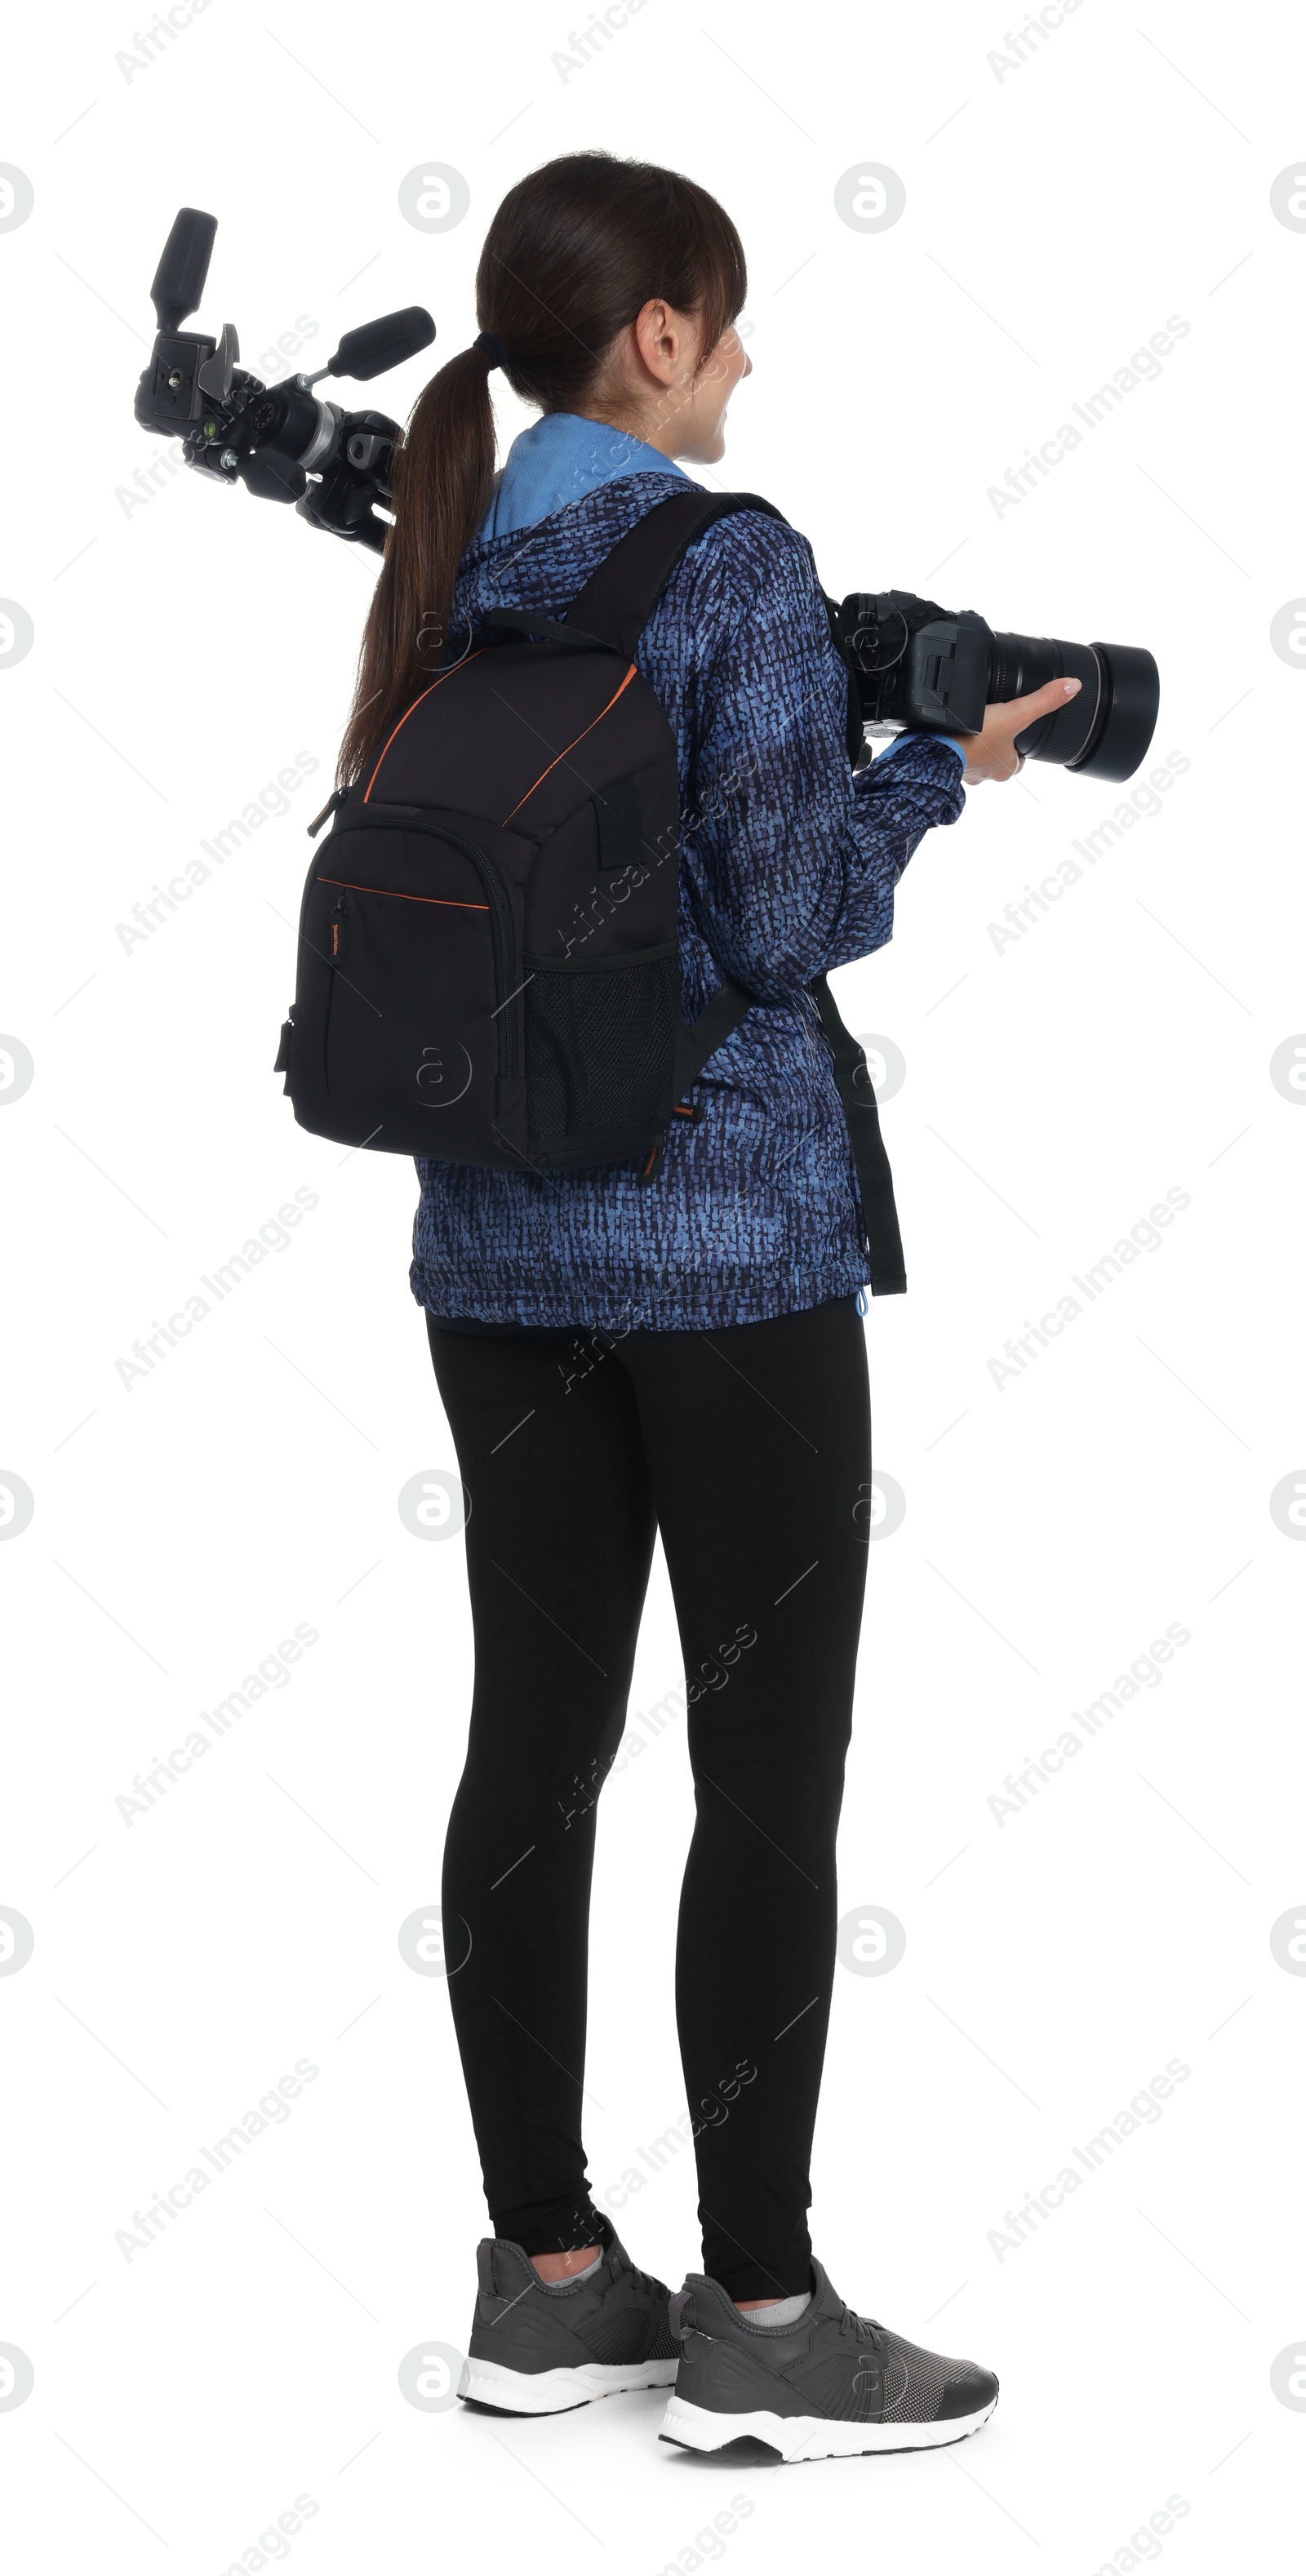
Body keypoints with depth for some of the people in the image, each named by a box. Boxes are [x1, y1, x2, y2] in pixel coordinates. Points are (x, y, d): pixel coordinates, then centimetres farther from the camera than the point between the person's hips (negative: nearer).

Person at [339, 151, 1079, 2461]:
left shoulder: (448, 569, 9)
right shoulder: (731, 565, -12)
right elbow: (784, 930, -16)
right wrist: (937, 771, 0)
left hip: (499, 1231, 7)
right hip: (725, 1233, -7)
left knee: (537, 1735, 10)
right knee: (768, 1759, 1)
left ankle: (544, 2275, 19)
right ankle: (757, 2321, 8)